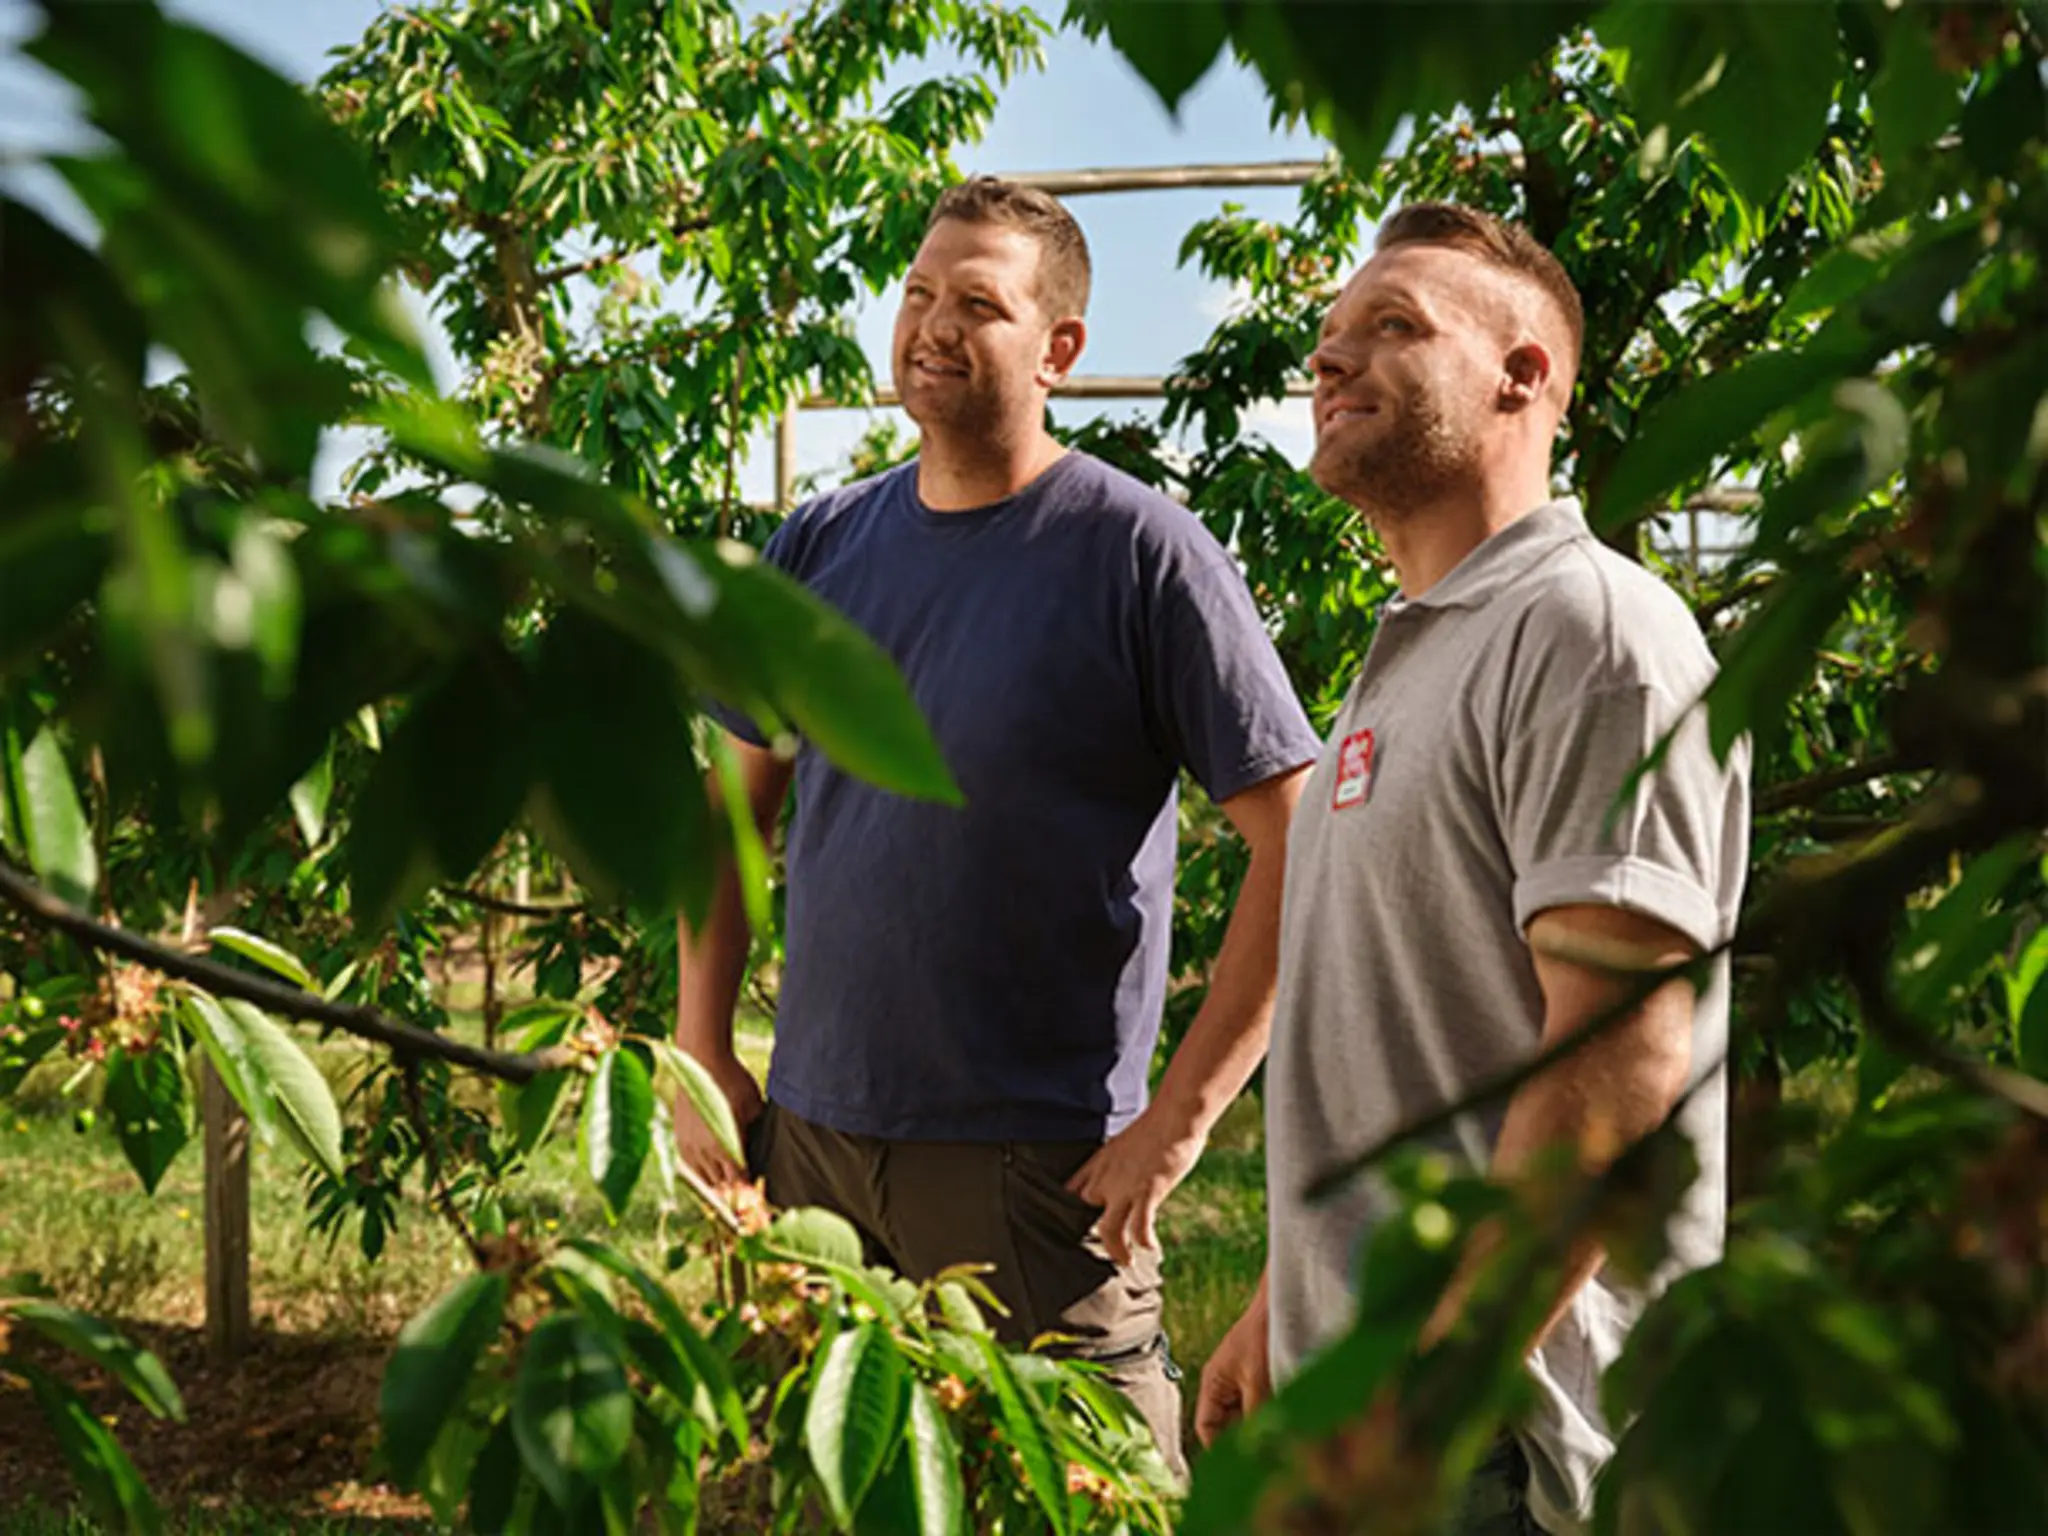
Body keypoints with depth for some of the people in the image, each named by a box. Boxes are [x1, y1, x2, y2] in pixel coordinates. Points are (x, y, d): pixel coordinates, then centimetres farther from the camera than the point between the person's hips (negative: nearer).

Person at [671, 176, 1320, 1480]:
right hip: (810, 1137, 5)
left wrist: (1178, 1119, -15)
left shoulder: (1141, 554, -10)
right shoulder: (819, 546, 6)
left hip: (1035, 1162, -5)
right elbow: (734, 807, 15)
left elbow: (1300, 845, -12)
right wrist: (703, 1052, 6)